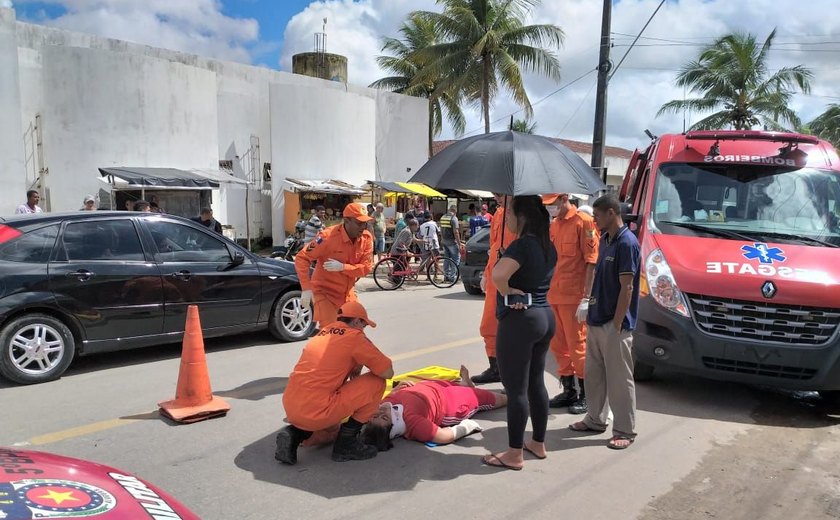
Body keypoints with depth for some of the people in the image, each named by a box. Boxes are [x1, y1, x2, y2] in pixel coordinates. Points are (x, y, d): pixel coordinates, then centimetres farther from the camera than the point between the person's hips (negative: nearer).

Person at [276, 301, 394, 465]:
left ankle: (295, 433, 11)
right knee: (377, 381, 2)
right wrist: (358, 366, 13)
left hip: (290, 409, 8)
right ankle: (346, 442, 5)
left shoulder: (321, 335, 18)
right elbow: (388, 372, -2)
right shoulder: (354, 336, -4)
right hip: (316, 413, -8)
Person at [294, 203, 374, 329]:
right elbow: (301, 258, -20)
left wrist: (342, 267, -27)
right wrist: (306, 288, -27)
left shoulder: (367, 238, -8)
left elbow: (366, 267, -11)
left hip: (347, 294, 5)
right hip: (325, 292, -5)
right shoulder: (328, 236, -23)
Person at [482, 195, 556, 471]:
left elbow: (498, 274, -34)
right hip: (545, 316, 9)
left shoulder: (522, 244, -18)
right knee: (536, 383, 18)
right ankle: (538, 443, 30)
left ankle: (514, 454, 9)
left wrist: (508, 292, -16)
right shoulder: (548, 246, 9)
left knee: (516, 389, 0)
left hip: (520, 320, -9)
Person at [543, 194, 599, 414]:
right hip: (553, 296, 7)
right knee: (558, 346, 13)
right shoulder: (553, 225, 13)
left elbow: (592, 262, -13)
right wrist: (546, 291, 14)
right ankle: (569, 391, 26)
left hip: (574, 297, -7)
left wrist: (586, 299, -17)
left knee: (577, 346, 1)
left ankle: (586, 395, 15)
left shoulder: (583, 222, -10)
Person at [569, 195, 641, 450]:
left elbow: (627, 288, -19)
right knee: (594, 374, 17)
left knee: (619, 379, 1)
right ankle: (596, 419, 31)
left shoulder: (627, 243, -16)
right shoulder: (605, 239, 12)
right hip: (596, 320, 9)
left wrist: (616, 324, -19)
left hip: (614, 325, -9)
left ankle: (625, 431, 13)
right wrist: (592, 308, 13)